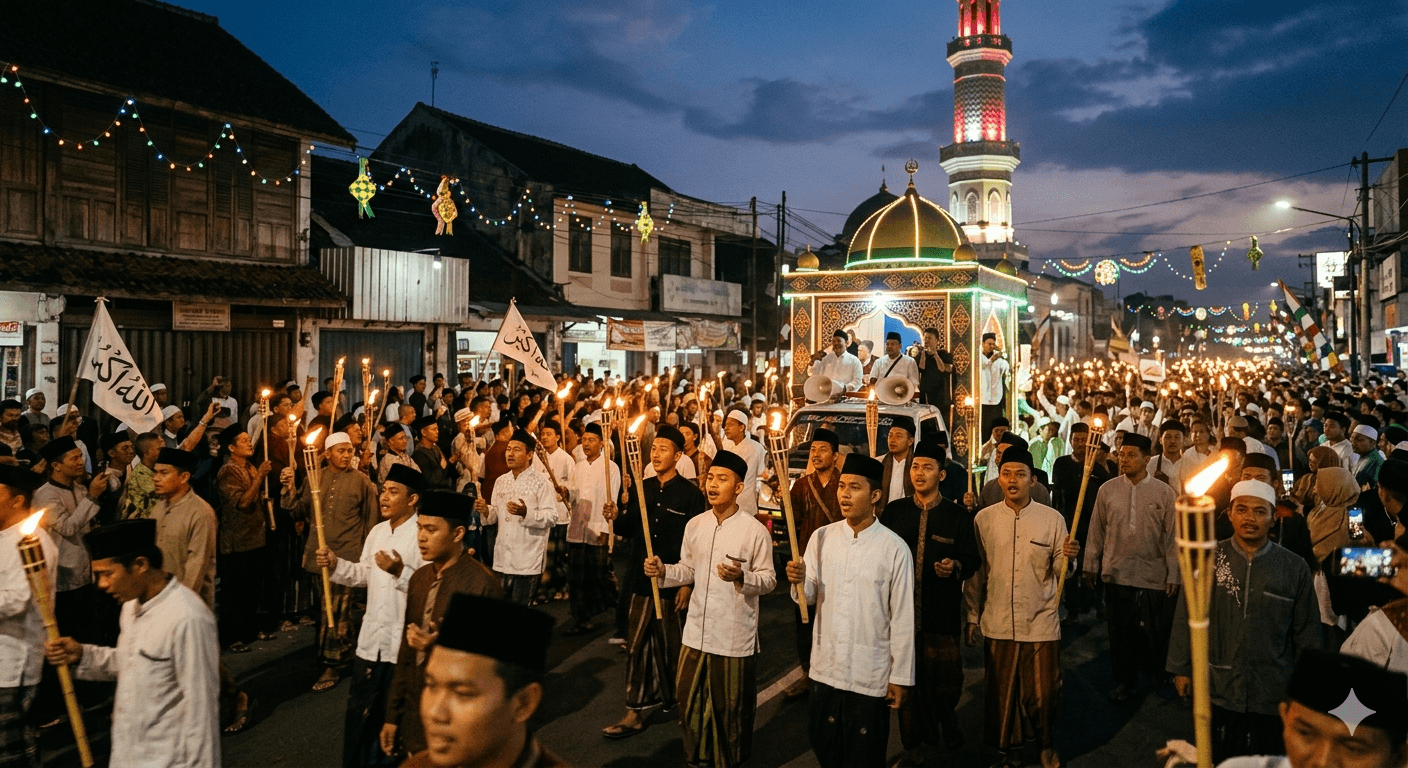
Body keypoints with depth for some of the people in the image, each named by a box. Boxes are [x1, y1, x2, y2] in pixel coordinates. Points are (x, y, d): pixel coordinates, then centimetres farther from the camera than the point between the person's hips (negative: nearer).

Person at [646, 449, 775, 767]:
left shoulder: (755, 530, -12)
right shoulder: (695, 525, 3)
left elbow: (769, 579, -9)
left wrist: (742, 577, -28)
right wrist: (663, 571, -6)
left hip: (735, 636, -5)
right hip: (697, 631, 5)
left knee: (731, 708, 10)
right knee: (690, 700, 16)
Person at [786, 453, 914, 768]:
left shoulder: (894, 548, -10)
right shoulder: (822, 537, 0)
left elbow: (903, 618, -6)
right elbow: (809, 596, 2)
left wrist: (900, 677, -3)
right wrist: (799, 582, -20)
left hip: (871, 674, -3)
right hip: (826, 668, 3)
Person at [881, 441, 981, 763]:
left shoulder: (958, 515, -1)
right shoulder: (894, 511, 3)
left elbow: (973, 560, -1)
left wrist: (956, 566, -21)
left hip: (942, 613, -1)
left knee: (945, 681, 8)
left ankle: (947, 726, 38)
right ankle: (914, 741, 28)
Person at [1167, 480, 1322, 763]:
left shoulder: (1295, 568, -3)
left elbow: (1307, 635, 5)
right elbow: (1186, 619, 2)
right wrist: (1181, 668, 3)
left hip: (1273, 697, 0)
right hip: (1215, 690, 0)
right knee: (1213, 760, 15)